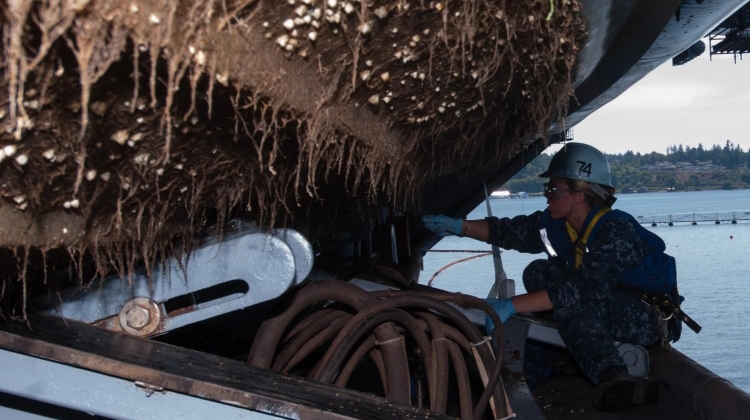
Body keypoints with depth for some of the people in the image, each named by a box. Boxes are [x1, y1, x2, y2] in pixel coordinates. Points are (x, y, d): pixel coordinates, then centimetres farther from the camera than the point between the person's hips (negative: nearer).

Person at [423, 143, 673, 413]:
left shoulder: (616, 230, -27)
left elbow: (584, 289, -37)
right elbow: (509, 230, 5)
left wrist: (511, 305, -40)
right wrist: (458, 226, -9)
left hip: (651, 319, -9)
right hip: (610, 314, 9)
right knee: (538, 274, -12)